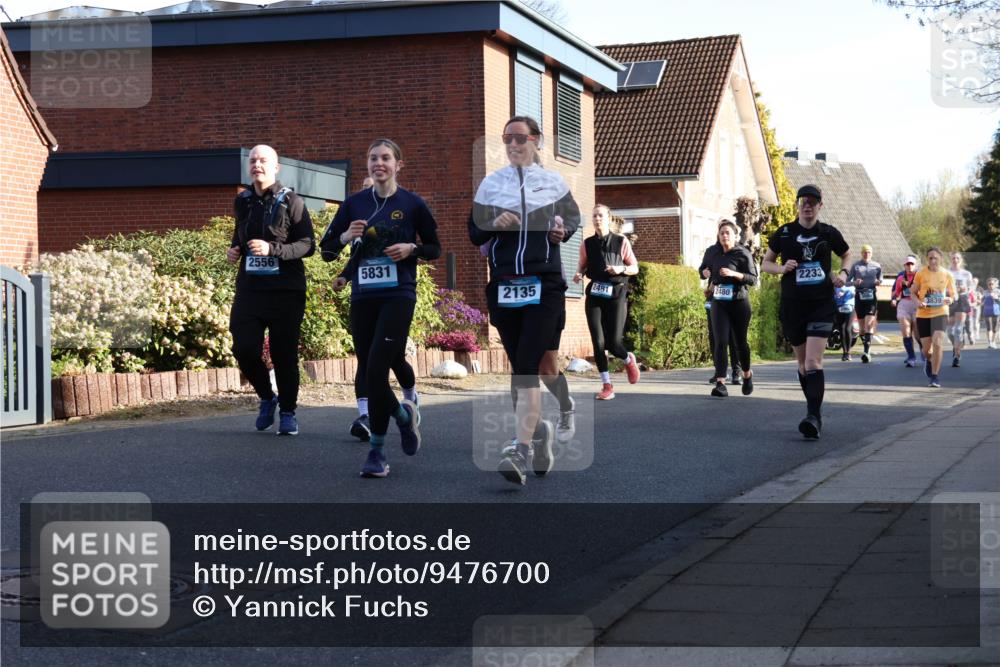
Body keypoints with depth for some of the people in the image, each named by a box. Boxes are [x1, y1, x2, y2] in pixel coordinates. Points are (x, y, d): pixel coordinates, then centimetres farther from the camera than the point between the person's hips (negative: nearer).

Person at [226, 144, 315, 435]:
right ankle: (266, 397, 19)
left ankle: (287, 412, 17)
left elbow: (308, 245, -9)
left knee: (284, 354, 0)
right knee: (244, 349, -7)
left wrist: (272, 249, -21)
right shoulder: (242, 202, 12)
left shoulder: (291, 202, -4)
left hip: (285, 291, -4)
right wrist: (235, 250, 8)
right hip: (250, 289, 4)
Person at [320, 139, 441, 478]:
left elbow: (435, 249, 9)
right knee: (369, 372, 4)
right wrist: (346, 236, -12)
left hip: (398, 297, -4)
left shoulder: (412, 204, 0)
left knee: (376, 370, -15)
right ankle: (404, 415, 32)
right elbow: (326, 249, 8)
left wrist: (411, 249, -10)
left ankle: (377, 450, 0)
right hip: (362, 298, 4)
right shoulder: (354, 204, 7)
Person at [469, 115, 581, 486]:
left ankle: (521, 450, -23)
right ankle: (538, 428, 33)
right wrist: (495, 226, -9)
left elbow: (574, 217, 20)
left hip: (544, 285, -3)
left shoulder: (552, 182, 9)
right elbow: (474, 234, 11)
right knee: (519, 367, 10)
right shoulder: (491, 184, 11)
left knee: (527, 367, -15)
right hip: (503, 285, 3)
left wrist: (562, 231, -2)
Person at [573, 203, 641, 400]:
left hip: (616, 295, -2)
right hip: (594, 295, 2)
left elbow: (635, 268, 7)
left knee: (614, 342, -9)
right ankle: (607, 386, 2)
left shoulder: (621, 242, 2)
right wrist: (578, 274, -4)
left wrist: (621, 269, -13)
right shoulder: (587, 244, 7)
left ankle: (628, 360, 28)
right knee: (598, 342, -6)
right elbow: (582, 265, 18)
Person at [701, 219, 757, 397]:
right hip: (719, 303, 3)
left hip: (739, 303, -3)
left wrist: (734, 274, -23)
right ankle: (720, 383, -19)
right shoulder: (716, 255, 11)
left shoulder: (743, 254, -5)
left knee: (740, 341, 10)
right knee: (721, 342, -11)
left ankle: (747, 374, 36)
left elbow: (753, 279, -11)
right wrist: (711, 282, 8)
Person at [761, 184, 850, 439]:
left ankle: (814, 417, -22)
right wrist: (781, 268, -10)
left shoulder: (829, 233, 2)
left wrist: (842, 275, 0)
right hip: (792, 305, 2)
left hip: (822, 305, -2)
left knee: (813, 362, -16)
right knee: (802, 362, 11)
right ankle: (814, 410, 26)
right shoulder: (784, 233, 2)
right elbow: (766, 263, 11)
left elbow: (847, 255, 20)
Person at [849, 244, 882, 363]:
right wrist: (855, 282, -15)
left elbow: (880, 279, 17)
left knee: (869, 324, -15)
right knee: (862, 325, 6)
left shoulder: (877, 266, 7)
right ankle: (866, 349, 20)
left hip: (871, 296, -1)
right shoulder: (856, 266, 4)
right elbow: (848, 280, 7)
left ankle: (867, 351, -20)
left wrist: (878, 282, -7)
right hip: (859, 295, 1)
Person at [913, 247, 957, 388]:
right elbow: (913, 292, 7)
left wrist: (951, 299, -15)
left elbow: (954, 294, 9)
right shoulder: (920, 274, -1)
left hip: (940, 313, -1)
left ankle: (934, 376, -7)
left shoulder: (947, 275, 1)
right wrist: (918, 302, -14)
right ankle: (929, 360, 45)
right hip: (923, 314, 1)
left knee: (937, 343, -20)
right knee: (926, 347, 5)